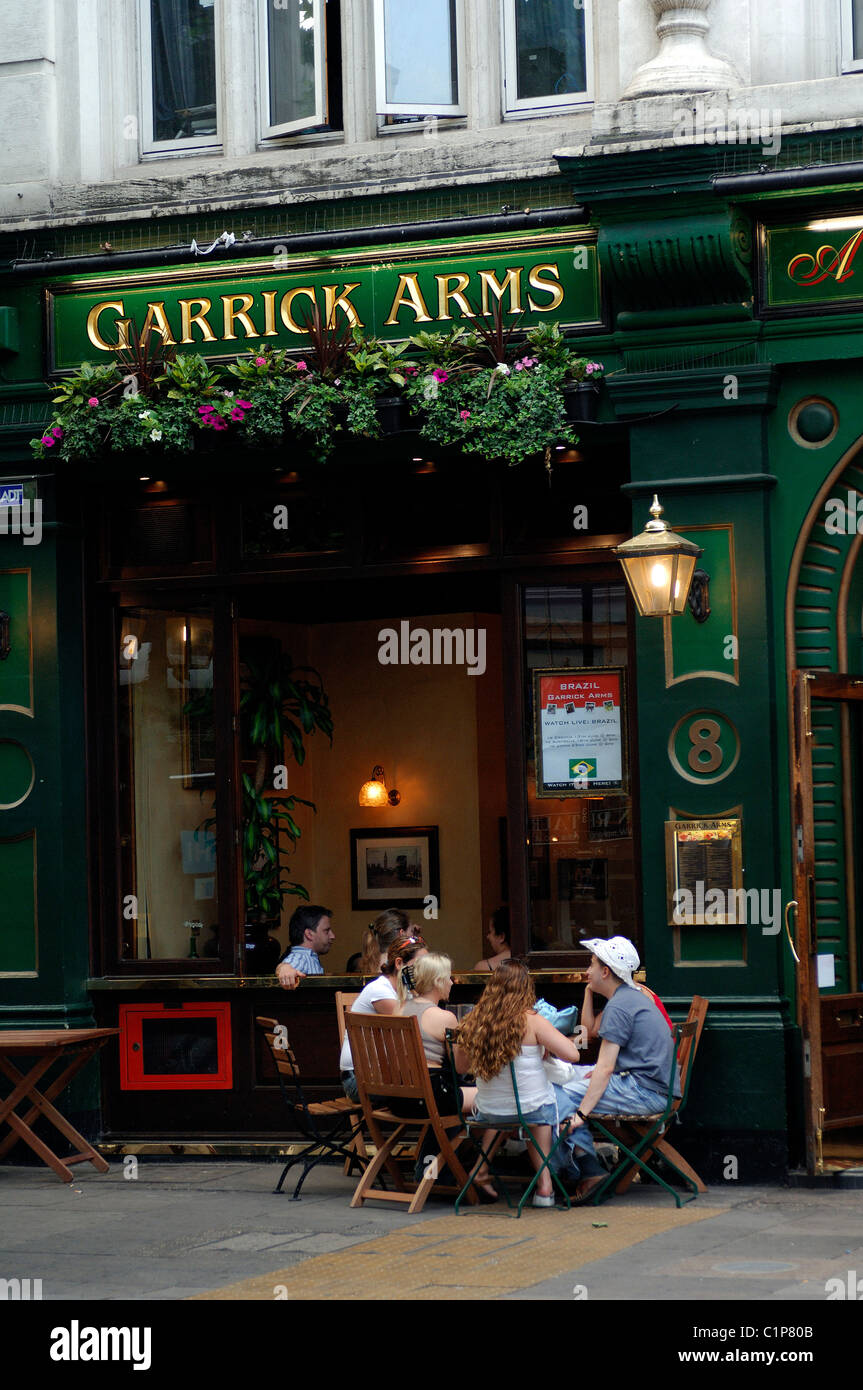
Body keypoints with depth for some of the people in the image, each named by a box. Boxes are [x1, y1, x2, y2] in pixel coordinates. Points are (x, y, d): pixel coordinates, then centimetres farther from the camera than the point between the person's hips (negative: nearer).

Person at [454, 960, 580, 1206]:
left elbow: (461, 1066, 5)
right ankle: (544, 1183, 24)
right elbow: (572, 1054, -19)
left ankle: (481, 1170, 27)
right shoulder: (531, 1022, -18)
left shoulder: (473, 1022, -9)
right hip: (530, 1109, -3)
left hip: (488, 1112, 3)